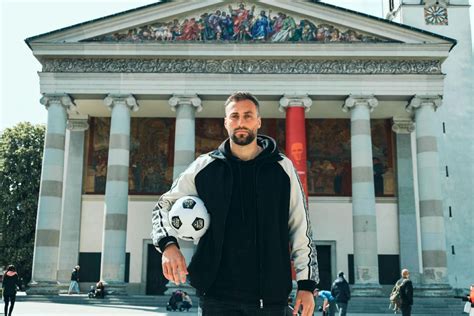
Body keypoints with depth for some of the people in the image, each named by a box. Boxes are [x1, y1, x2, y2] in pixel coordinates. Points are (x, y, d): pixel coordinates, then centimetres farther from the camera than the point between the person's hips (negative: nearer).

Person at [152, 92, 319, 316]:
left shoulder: (282, 168, 5)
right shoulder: (204, 167, 5)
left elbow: (301, 229, 7)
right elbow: (165, 205, 10)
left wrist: (307, 284, 2)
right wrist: (168, 244, -10)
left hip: (270, 294, 0)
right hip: (217, 294, 0)